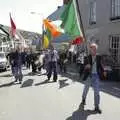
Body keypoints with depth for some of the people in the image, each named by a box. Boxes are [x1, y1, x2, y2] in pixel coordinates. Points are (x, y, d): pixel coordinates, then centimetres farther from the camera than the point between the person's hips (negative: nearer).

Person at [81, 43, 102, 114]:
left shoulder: (98, 58, 0)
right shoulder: (87, 58, -10)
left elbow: (99, 65, 12)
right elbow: (84, 67, -14)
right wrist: (86, 67, -36)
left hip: (96, 76, 2)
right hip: (89, 76, -2)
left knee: (97, 91, -3)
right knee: (86, 89, 18)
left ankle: (97, 107, 4)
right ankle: (83, 99, 47)